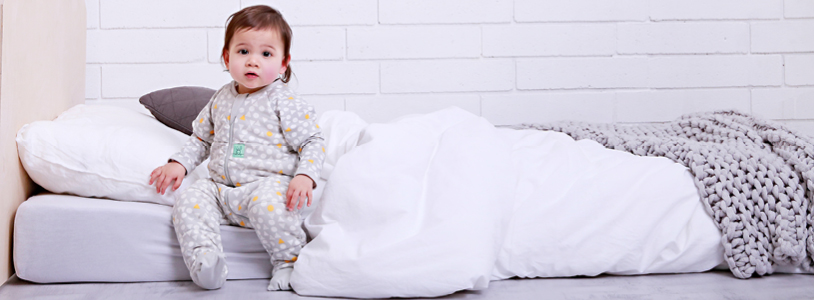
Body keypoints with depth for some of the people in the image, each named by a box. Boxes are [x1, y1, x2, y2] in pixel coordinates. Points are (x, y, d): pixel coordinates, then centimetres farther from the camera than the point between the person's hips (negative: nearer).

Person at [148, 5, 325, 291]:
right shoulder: (221, 99, 15)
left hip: (267, 184, -6)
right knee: (189, 200, -16)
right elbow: (201, 139, 28)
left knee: (266, 202, -36)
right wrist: (179, 163, 13)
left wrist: (305, 176, -21)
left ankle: (289, 263, -15)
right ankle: (203, 260, -22)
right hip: (222, 189, 6)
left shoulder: (283, 101, -3)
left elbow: (313, 143, -5)